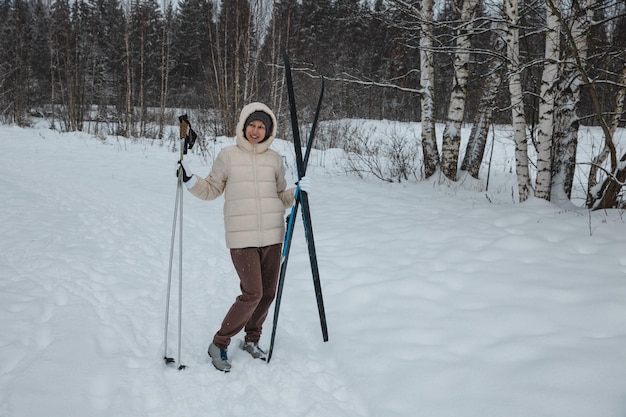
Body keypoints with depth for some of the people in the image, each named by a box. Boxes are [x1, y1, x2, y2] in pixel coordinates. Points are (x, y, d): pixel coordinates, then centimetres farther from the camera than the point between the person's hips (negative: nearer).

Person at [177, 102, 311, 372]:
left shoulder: (274, 159, 9)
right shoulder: (228, 156, 2)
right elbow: (211, 190, 9)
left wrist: (297, 192, -2)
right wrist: (190, 180, -7)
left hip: (273, 237, 4)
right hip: (242, 238, -4)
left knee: (268, 293, 9)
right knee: (252, 294, -11)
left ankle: (252, 340, 32)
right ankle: (219, 344, 8)